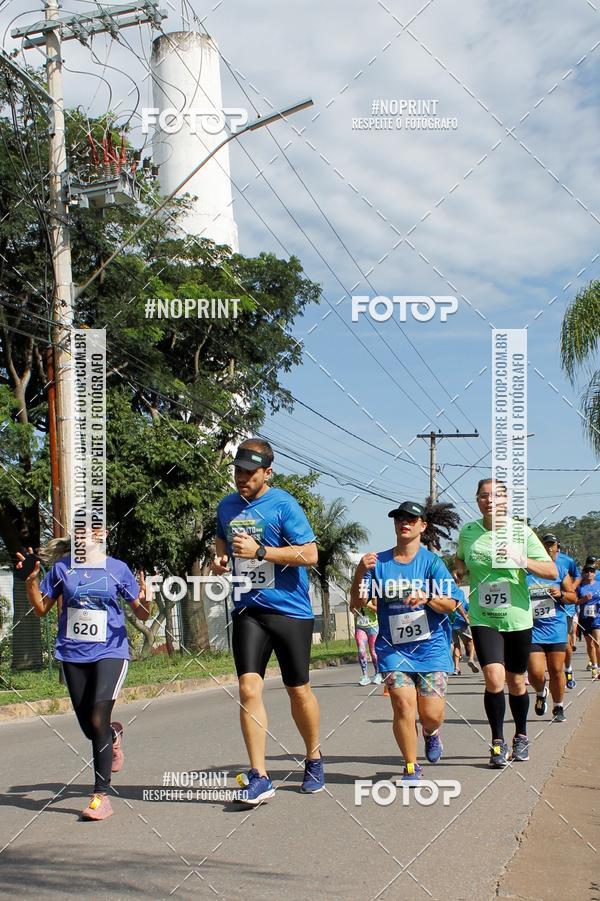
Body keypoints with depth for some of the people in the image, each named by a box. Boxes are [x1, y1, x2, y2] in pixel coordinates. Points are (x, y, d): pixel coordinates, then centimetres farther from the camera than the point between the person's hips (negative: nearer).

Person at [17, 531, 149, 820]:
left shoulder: (117, 568, 0)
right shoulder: (62, 567, 4)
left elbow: (142, 614, 3)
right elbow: (41, 609, 10)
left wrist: (143, 601, -20)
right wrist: (30, 581, -5)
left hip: (109, 652, -3)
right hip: (73, 655, 3)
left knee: (98, 721, -16)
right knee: (89, 728, 9)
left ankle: (101, 794, -8)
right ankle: (113, 735, 46)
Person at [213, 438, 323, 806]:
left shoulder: (283, 505, -9)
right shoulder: (227, 507, 9)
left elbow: (310, 554, -15)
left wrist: (260, 551, -20)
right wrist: (220, 560, 6)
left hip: (290, 610, -4)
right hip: (247, 610, 4)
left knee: (298, 690, 8)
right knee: (249, 688, -10)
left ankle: (314, 760, 30)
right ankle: (259, 777, -7)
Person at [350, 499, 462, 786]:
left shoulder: (431, 561, -1)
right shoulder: (379, 562, 3)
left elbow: (450, 604, -5)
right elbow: (356, 603, 0)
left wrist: (425, 598, -24)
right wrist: (360, 572, -16)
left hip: (431, 646, 0)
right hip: (393, 647, 1)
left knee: (432, 713, -4)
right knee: (403, 705, -15)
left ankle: (431, 733, 34)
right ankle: (411, 767, 5)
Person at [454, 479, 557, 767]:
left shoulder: (521, 531, -7)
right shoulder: (467, 533, -1)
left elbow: (552, 571, -9)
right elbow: (460, 561, 21)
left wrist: (524, 561, -26)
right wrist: (458, 573, -2)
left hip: (517, 619, 0)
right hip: (483, 620, 0)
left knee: (516, 682, 12)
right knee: (494, 678, -16)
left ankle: (521, 736, 34)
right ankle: (498, 741, -1)